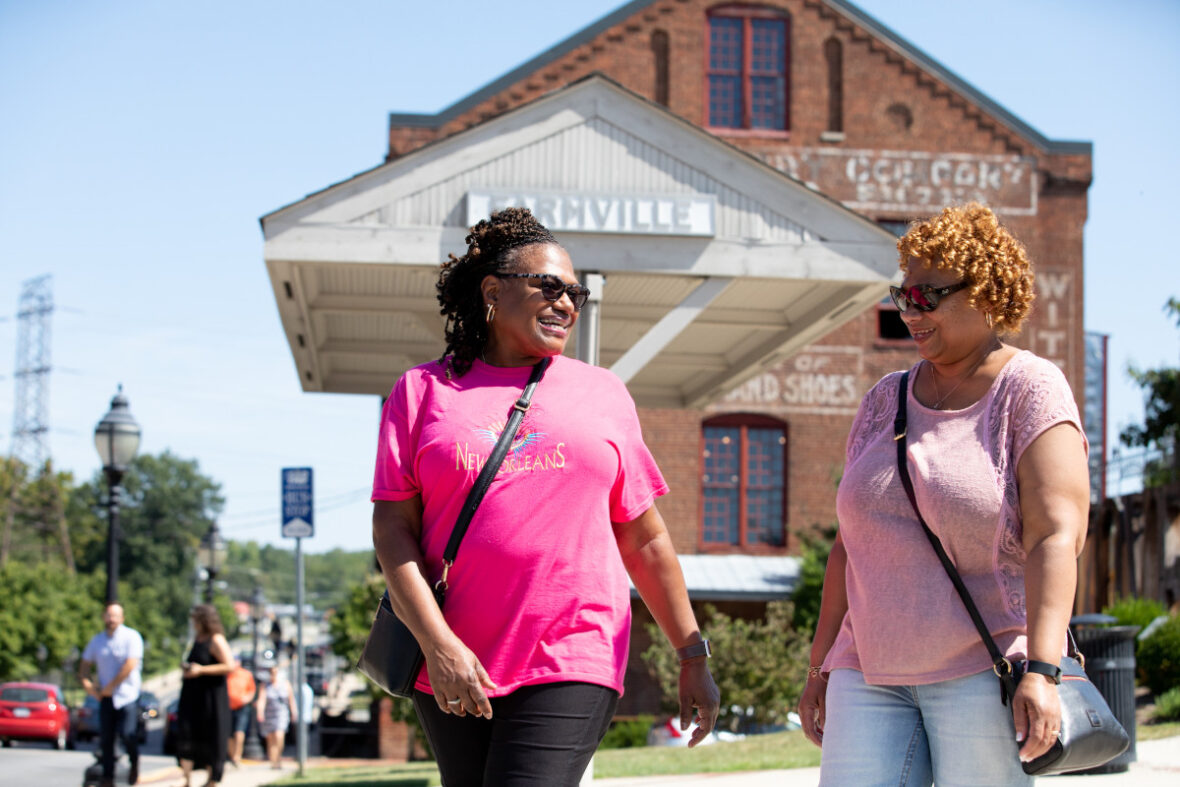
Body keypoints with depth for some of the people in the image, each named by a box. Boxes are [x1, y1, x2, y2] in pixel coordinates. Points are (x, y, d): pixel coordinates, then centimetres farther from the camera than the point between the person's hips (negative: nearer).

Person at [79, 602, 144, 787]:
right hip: (106, 697, 5)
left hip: (127, 695, -5)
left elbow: (130, 665, -16)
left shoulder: (131, 637, -6)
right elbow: (85, 664, 21)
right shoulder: (97, 640, 11)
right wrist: (86, 683, 2)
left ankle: (134, 763, 13)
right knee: (105, 739, 2)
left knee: (126, 733, -16)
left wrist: (111, 686, -13)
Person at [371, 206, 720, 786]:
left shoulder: (603, 394, 13)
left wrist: (693, 657, 13)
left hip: (572, 667, -1)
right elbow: (392, 530, 0)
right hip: (454, 668, 1)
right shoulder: (424, 391, 8)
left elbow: (644, 540, 15)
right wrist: (437, 644, -13)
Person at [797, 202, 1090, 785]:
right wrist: (820, 667, 14)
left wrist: (1041, 670, -25)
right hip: (872, 672, 5)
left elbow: (1056, 537, -14)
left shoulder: (1031, 389, -3)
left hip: (985, 672, -5)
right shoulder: (884, 401, 14)